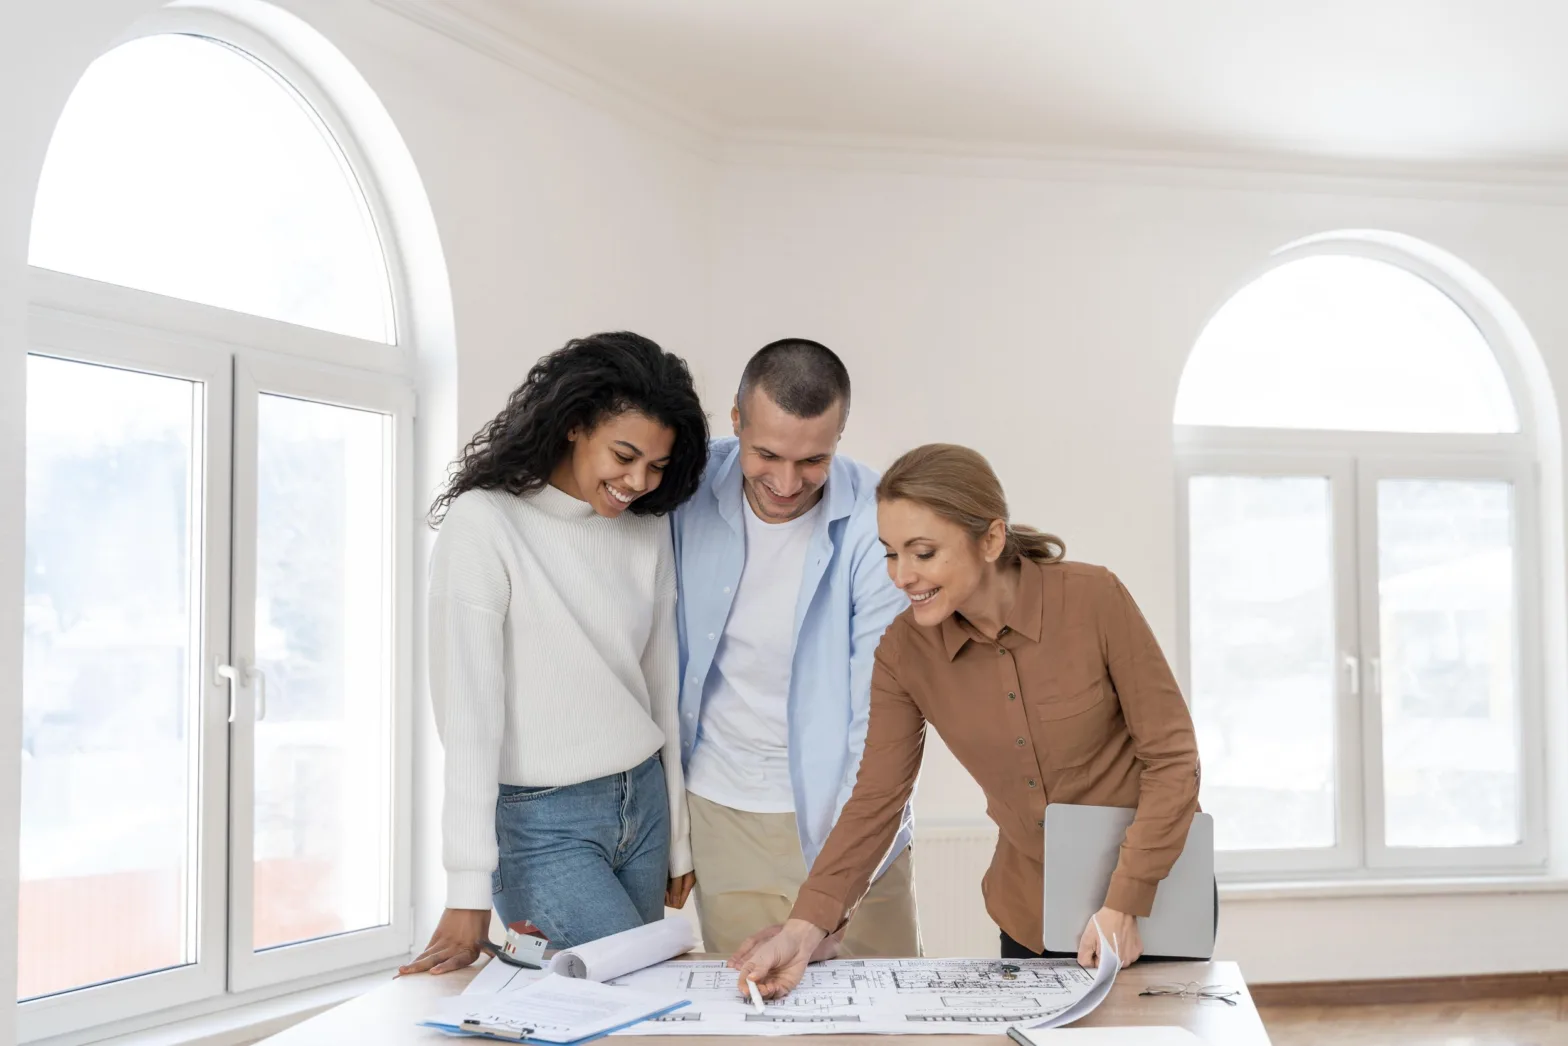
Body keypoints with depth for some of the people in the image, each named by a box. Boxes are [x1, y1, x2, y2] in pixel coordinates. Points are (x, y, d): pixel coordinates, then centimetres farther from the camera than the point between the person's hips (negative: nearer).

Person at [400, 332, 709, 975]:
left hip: (643, 803, 6)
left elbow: (661, 686, 11)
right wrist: (469, 898, -21)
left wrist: (677, 842, 14)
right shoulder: (484, 524, -13)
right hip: (540, 823, -6)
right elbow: (466, 712, -18)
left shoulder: (648, 529, 5)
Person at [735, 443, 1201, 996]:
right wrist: (806, 927, -24)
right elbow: (875, 800, -11)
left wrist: (1124, 904, -22)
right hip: (1031, 916, 3)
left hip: (1156, 897, -2)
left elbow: (1172, 758, -16)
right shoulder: (905, 650, -12)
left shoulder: (1095, 599, -21)